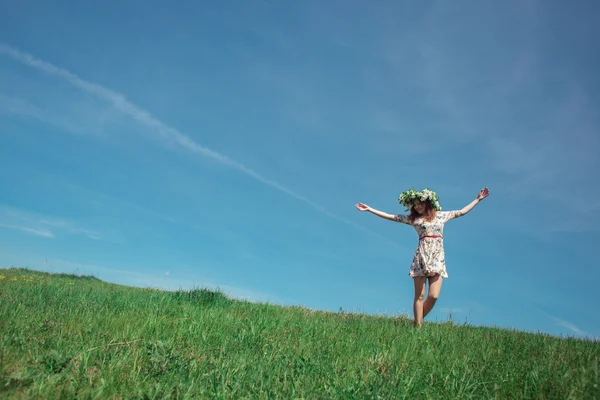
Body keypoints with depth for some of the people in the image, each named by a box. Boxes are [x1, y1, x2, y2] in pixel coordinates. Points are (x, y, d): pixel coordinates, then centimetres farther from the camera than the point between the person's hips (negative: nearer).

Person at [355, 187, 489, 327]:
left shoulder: (441, 215, 15)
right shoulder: (413, 218, 9)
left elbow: (462, 211, 25)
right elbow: (391, 216, 7)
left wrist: (478, 199, 28)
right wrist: (370, 209, 3)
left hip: (438, 257, 2)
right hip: (421, 257, -2)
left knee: (433, 296, -7)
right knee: (419, 296, -4)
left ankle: (417, 322, 11)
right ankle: (418, 326, 2)